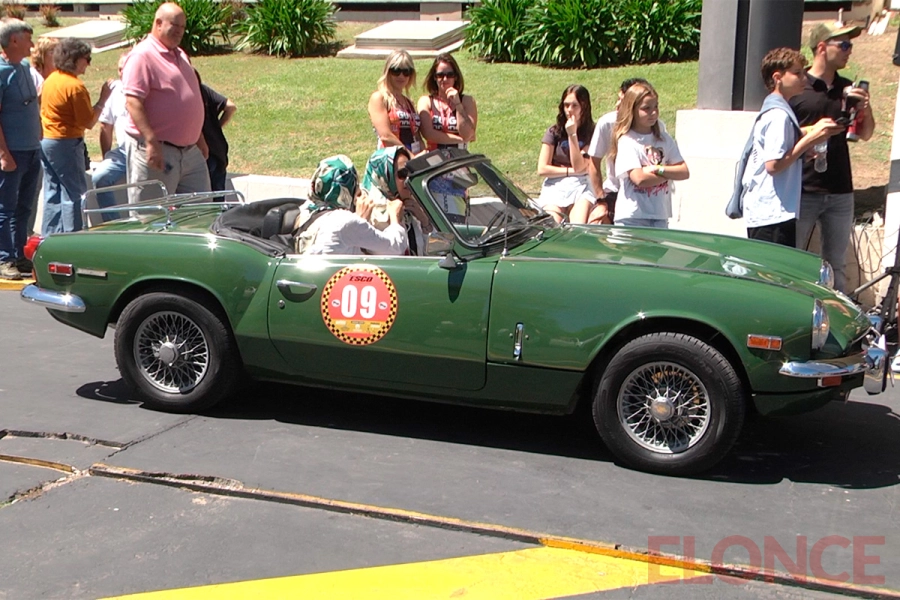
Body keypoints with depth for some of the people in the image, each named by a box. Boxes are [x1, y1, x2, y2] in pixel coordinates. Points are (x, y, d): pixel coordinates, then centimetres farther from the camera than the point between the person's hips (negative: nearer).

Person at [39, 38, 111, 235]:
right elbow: (89, 121, -16)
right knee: (72, 193, -2)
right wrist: (103, 99, -9)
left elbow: (44, 110, 16)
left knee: (52, 192, 13)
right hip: (66, 143, -9)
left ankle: (49, 237, 17)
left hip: (46, 141, 9)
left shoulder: (50, 80, 10)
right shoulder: (75, 86, -17)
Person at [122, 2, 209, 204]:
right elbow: (132, 101, -19)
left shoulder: (181, 55, 18)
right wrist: (151, 141, -25)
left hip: (190, 151, 9)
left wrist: (199, 139, 26)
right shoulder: (142, 56, -11)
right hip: (156, 151, -9)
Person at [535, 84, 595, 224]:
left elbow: (579, 166, -8)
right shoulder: (554, 131, 5)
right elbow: (542, 169, 0)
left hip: (581, 186, -1)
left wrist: (572, 134, -11)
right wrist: (571, 171, -5)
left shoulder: (591, 133, 2)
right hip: (555, 187, 1)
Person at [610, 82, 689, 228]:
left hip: (660, 216, 5)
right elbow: (640, 179, -16)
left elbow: (684, 172, 4)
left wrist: (659, 170, -11)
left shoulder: (664, 139, 10)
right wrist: (669, 174, -3)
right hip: (632, 218, -5)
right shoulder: (627, 141, -6)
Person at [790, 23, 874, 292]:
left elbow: (865, 134, 16)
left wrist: (866, 110, -3)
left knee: (836, 264, 10)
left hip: (840, 192, 5)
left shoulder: (848, 89, 11)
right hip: (802, 191, -5)